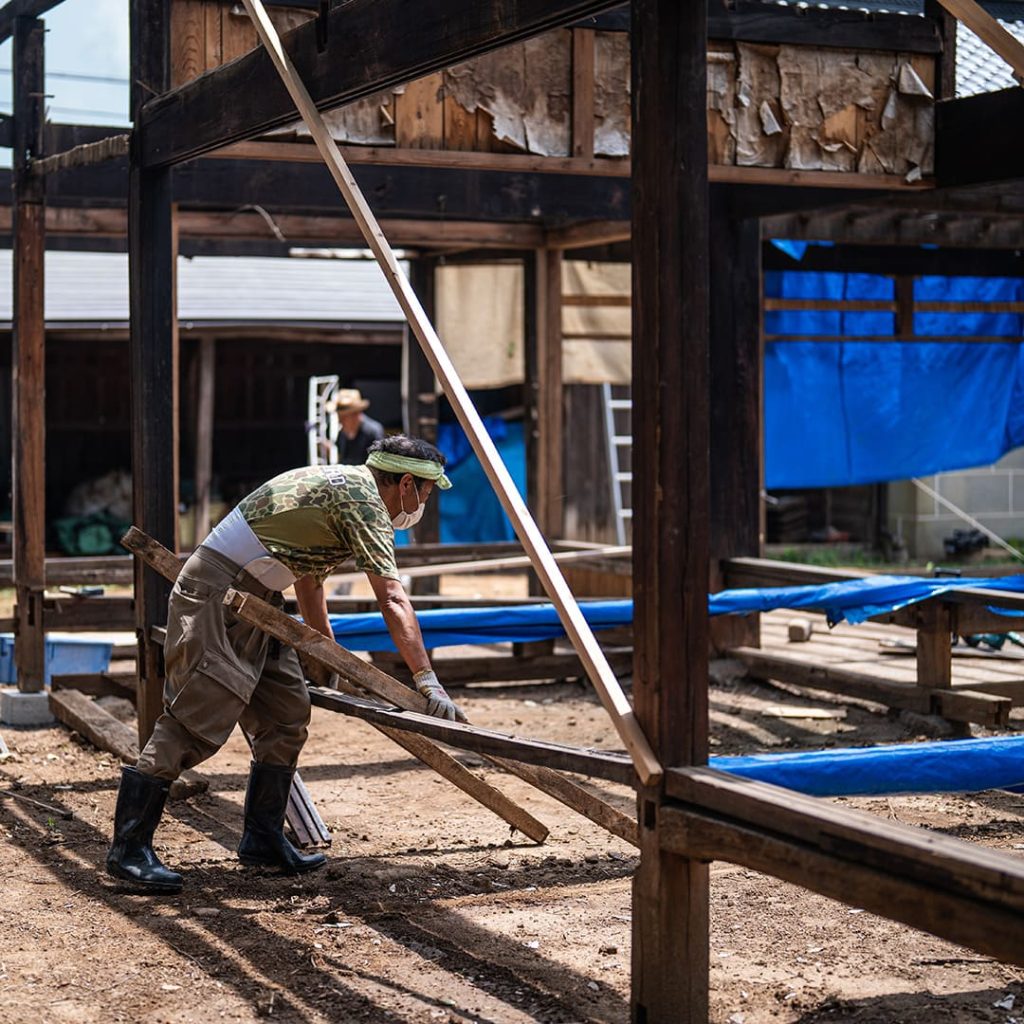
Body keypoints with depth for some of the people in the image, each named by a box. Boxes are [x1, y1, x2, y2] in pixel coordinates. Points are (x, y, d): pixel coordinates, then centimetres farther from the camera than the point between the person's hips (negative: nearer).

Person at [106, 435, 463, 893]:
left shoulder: (337, 485, 18)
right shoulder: (363, 497, -13)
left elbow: (309, 580, 28)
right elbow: (392, 601, -19)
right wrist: (428, 683, -20)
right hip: (215, 597, -10)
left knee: (286, 714, 8)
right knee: (195, 720, -12)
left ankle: (263, 838, 15)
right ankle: (129, 846, -9)